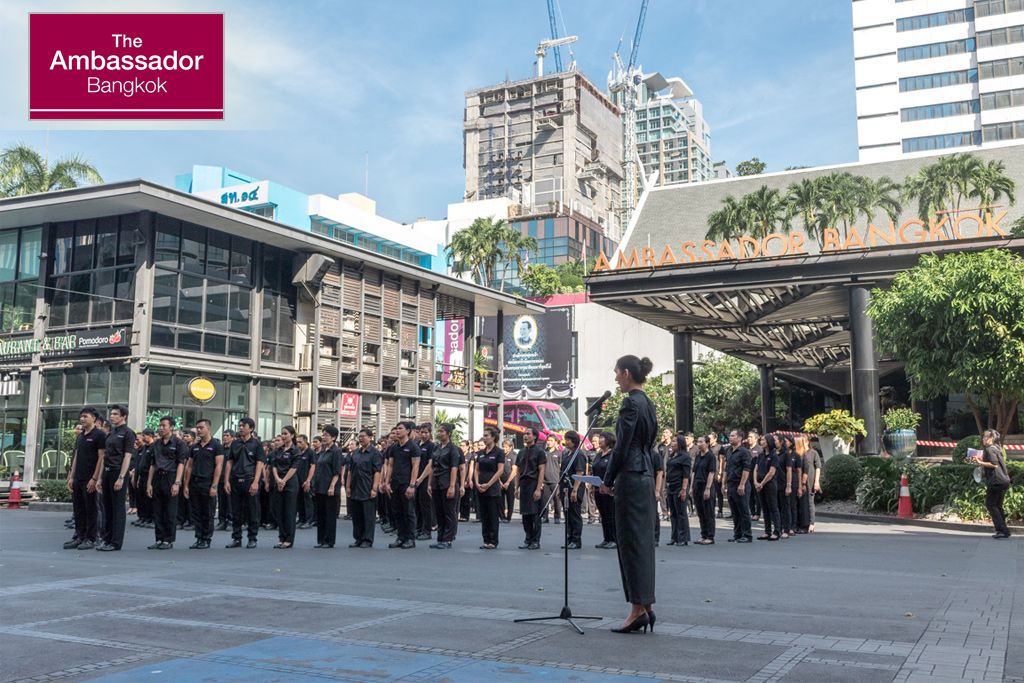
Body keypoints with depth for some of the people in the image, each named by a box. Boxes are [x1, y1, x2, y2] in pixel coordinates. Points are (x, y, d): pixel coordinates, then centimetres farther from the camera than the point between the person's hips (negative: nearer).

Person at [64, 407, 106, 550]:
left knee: (90, 509, -1)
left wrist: (94, 479, -17)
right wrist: (71, 477, 12)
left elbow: (101, 458, -12)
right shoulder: (80, 436, 15)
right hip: (78, 479, 7)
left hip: (90, 479, -7)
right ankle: (79, 537, 17)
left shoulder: (99, 435, -8)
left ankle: (90, 539, 5)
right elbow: (76, 457, 18)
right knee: (78, 509, 10)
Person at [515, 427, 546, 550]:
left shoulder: (539, 451, -3)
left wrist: (538, 489, -16)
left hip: (534, 485, -6)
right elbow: (518, 471, 16)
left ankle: (536, 541, 5)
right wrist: (518, 487, 8)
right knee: (525, 514, 8)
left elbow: (541, 471, -9)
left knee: (535, 515, -2)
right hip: (524, 485, 6)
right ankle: (528, 540, 16)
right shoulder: (522, 452, 14)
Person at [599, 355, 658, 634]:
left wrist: (608, 481, -7)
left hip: (631, 476, -9)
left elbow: (622, 446, -16)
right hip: (647, 475, 9)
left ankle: (638, 609, -1)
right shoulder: (648, 403, 14)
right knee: (644, 541, 11)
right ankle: (647, 605, 15)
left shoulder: (631, 403, -14)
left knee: (631, 542, -4)